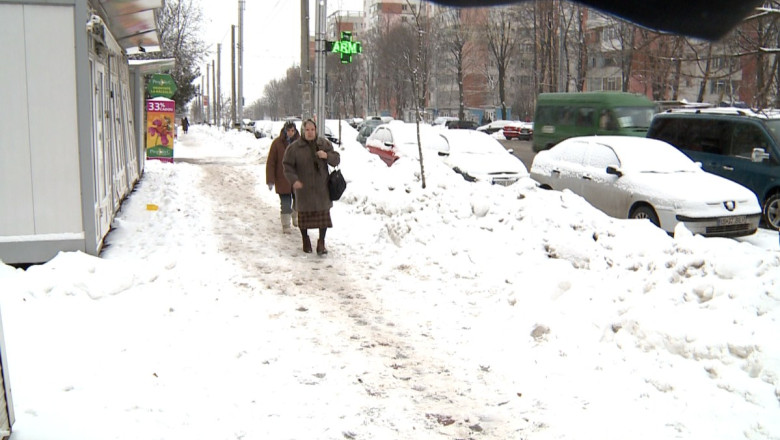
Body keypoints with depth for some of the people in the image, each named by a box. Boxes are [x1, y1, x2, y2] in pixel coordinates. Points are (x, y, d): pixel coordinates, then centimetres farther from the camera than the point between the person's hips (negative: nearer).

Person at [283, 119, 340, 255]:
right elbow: (288, 166, 0)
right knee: (304, 215, 7)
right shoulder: (294, 147, -2)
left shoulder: (325, 144, 4)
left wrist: (327, 156, -16)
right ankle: (305, 240, 27)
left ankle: (321, 242, 13)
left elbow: (336, 160, 5)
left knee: (323, 215, 1)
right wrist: (294, 179, -15)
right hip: (303, 188, -1)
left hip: (321, 188, 1)